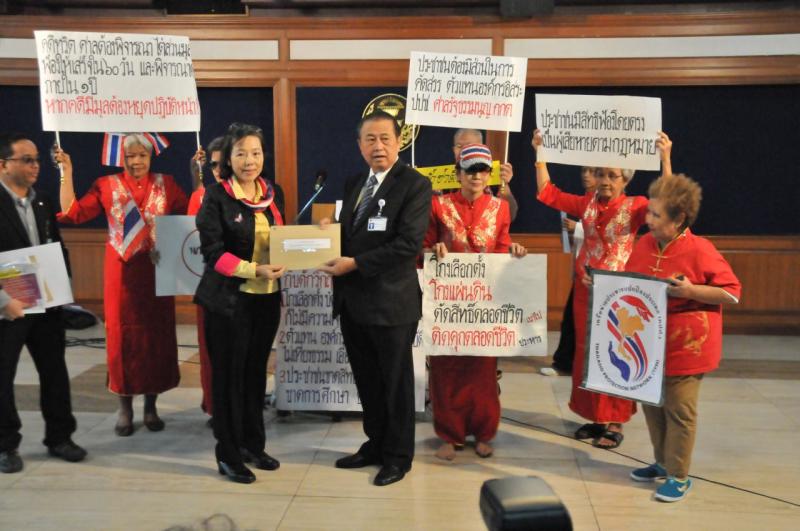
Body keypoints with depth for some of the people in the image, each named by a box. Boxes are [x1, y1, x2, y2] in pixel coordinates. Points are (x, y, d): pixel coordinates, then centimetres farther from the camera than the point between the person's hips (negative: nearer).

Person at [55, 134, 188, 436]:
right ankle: (125, 407, 17)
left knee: (156, 334, 5)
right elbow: (72, 213, -4)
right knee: (122, 335, 4)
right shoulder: (107, 186, 3)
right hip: (121, 272, 0)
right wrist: (67, 174, -9)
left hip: (155, 271, 1)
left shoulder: (165, 185, 6)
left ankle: (151, 406, 19)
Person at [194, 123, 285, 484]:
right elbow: (213, 251, -13)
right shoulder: (216, 196, -9)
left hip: (267, 297, 5)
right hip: (229, 299, -5)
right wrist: (254, 270, -23)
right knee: (229, 375, 4)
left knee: (256, 371, 15)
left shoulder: (272, 193, 8)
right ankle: (228, 455, 17)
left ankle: (253, 444, 29)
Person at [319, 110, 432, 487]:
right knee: (367, 382, 18)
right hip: (353, 300, 7)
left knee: (396, 382, 9)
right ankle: (375, 444, 35)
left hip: (391, 302, -7)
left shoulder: (415, 185, -10)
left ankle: (398, 456, 25)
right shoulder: (353, 184, 14)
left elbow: (408, 243, -20)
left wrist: (354, 264, -19)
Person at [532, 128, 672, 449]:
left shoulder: (635, 206, -6)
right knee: (586, 353, 11)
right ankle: (596, 416, 25)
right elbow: (547, 192, 5)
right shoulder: (586, 203, 6)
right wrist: (540, 152, 0)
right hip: (586, 288, 5)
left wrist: (665, 159, -31)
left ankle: (615, 422, 14)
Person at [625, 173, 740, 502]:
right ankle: (663, 463, 34)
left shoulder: (700, 250, -17)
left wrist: (691, 291, -25)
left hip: (684, 347, -7)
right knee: (652, 405, 16)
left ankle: (679, 476, 17)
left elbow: (733, 294, -15)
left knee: (678, 411, 2)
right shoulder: (644, 244, 2)